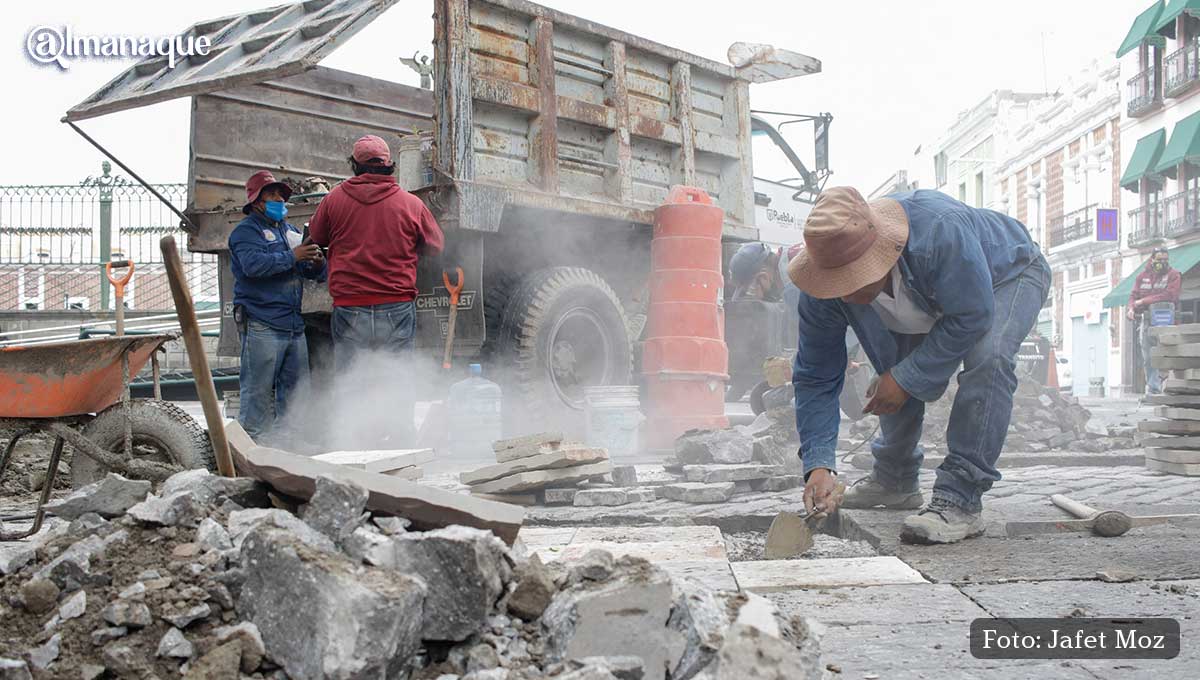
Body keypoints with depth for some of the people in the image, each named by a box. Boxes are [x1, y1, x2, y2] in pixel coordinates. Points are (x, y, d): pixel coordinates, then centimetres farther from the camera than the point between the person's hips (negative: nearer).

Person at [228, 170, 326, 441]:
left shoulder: (291, 231, 23)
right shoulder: (246, 230, 0)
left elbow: (314, 273, 24)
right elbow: (253, 264, -20)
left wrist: (317, 263, 1)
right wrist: (291, 257, -18)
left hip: (294, 324, 7)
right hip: (262, 324, -7)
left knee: (296, 388, 10)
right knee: (258, 390, -7)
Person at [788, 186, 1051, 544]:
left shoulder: (938, 229, -46)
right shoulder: (821, 294, -28)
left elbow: (971, 317, -36)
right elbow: (815, 380, -21)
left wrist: (905, 378, -33)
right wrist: (819, 465, -30)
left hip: (1008, 273, -5)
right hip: (932, 296, 6)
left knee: (988, 358, -31)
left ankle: (959, 502, -28)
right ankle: (895, 481, 28)